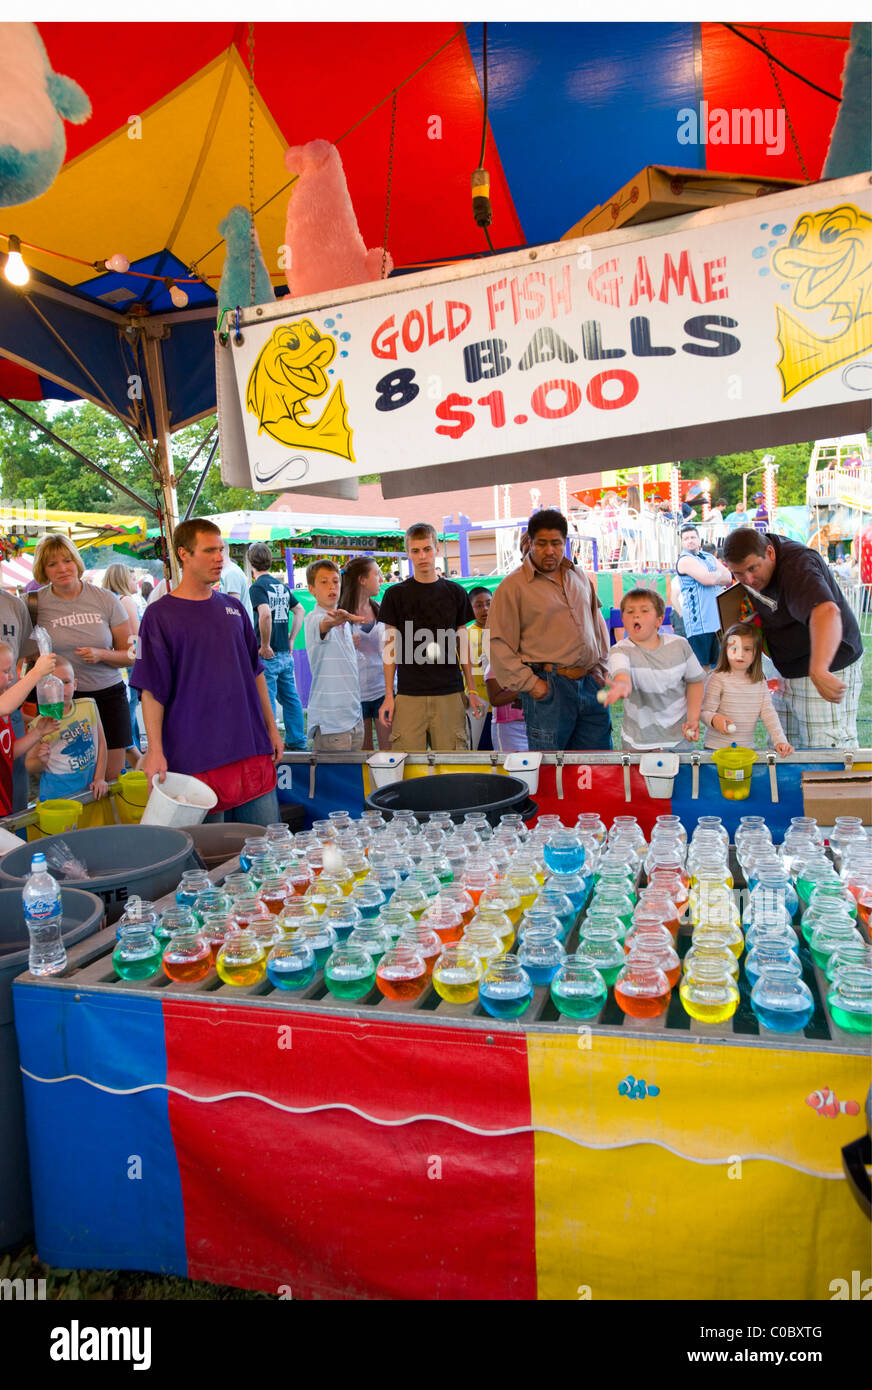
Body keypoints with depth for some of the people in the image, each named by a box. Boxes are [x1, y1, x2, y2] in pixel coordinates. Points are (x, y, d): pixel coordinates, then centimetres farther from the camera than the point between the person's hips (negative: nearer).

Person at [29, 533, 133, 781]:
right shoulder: (35, 603, -1)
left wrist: (101, 655, -13)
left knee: (112, 777, 2)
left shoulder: (106, 600, 0)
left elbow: (129, 655, 4)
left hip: (108, 696, 0)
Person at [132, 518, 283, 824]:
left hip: (252, 750, 5)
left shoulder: (232, 607, 11)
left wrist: (272, 728, 14)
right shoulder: (160, 614, -4)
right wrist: (155, 751, -14)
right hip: (197, 758, -5)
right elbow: (151, 690, -7)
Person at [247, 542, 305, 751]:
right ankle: (297, 741, 22)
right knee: (290, 697, 14)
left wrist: (265, 645, -19)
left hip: (268, 655, -8)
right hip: (285, 653, 8)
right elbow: (299, 610, 19)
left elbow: (265, 614, -27)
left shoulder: (257, 587, -11)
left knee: (266, 701, -2)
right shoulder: (282, 585, 12)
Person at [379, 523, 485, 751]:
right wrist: (389, 694, 0)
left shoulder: (455, 592, 10)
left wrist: (472, 690, 9)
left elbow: (463, 643, 13)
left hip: (450, 693, 1)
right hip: (409, 694, -1)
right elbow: (391, 647, 6)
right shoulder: (396, 595, 6)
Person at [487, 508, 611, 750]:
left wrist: (601, 669, 14)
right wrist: (529, 683, -13)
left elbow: (598, 626, 25)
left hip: (590, 684, 6)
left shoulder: (580, 578, 16)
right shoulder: (513, 585, -3)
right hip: (548, 688, -6)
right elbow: (498, 644, -8)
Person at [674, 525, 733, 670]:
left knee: (710, 662, 9)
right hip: (698, 619, -7)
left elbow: (728, 578, 9)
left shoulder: (709, 557, 18)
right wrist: (719, 573, 5)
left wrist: (712, 577, -7)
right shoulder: (685, 560, -6)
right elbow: (709, 579, -17)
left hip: (715, 618, 7)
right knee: (700, 664, -8)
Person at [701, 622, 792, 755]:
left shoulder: (760, 682, 7)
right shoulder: (718, 679, -7)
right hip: (716, 748, -4)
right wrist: (714, 719, -31)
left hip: (747, 748, 4)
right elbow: (705, 711, -8)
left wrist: (780, 740, -10)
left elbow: (769, 713, 3)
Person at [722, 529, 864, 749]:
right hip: (787, 672, 8)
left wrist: (818, 671, -62)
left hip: (830, 668, -8)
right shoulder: (750, 556, -3)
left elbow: (826, 611, -49)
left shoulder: (797, 565, -29)